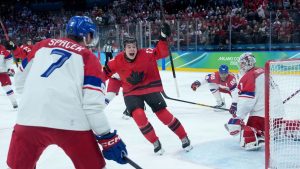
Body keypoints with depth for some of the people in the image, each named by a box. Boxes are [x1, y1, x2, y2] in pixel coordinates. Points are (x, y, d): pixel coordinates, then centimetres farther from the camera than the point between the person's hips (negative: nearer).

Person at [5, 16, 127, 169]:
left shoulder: (42, 45, 21)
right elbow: (92, 103, -3)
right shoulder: (89, 58, 9)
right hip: (69, 122, -3)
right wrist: (108, 138, 2)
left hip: (29, 118, 4)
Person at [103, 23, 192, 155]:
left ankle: (184, 138, 13)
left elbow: (162, 53, -19)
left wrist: (163, 37, -30)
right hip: (131, 93, 1)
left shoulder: (145, 54, -17)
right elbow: (105, 72, 0)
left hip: (150, 88, -1)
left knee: (164, 115, -7)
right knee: (139, 116, -21)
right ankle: (156, 143, 1)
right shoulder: (118, 61, -12)